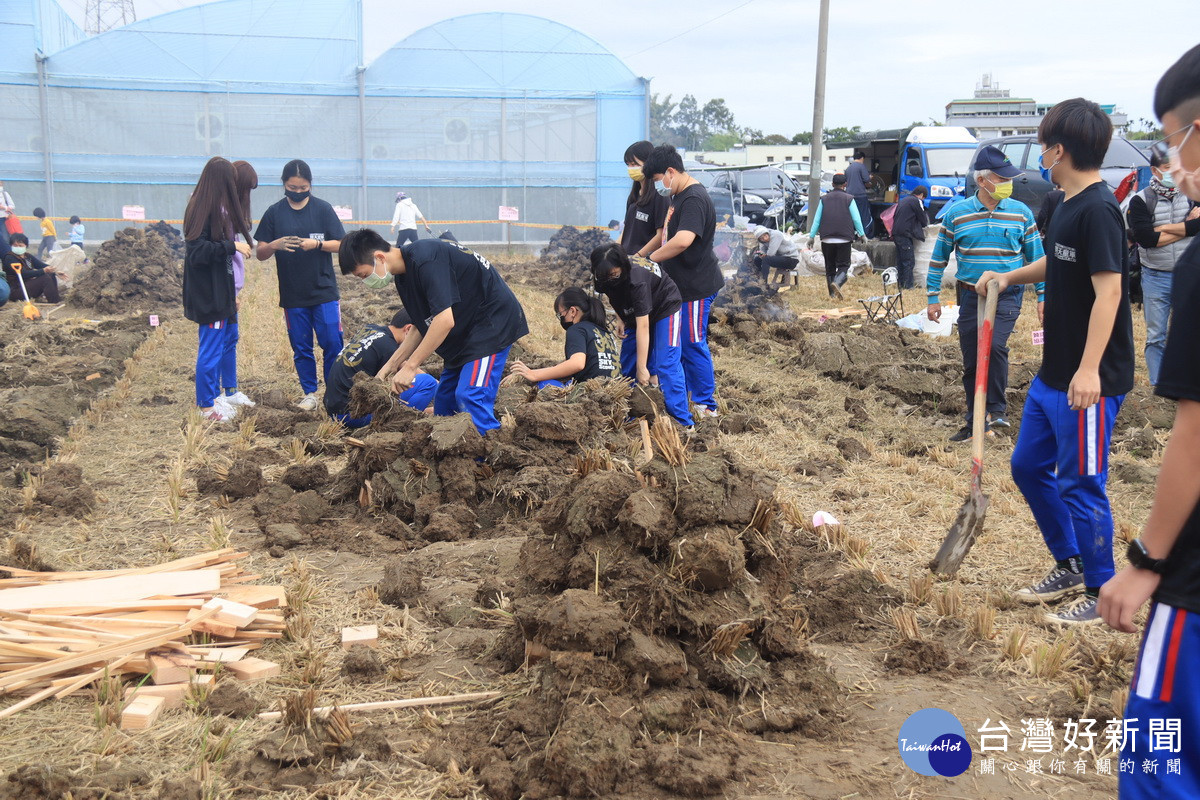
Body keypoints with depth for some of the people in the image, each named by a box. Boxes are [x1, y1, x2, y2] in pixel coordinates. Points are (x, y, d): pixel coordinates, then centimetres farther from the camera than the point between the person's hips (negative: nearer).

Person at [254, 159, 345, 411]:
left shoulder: (323, 209, 0)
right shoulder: (274, 213, 3)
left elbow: (341, 244, 0)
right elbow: (260, 253, 3)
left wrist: (317, 244, -18)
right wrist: (275, 245, -19)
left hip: (324, 292, -1)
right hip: (292, 296, 2)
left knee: (333, 344, -3)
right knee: (301, 348, 8)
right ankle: (310, 394, 21)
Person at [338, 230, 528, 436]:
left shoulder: (425, 260, -25)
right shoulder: (404, 274, 6)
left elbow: (445, 320, -31)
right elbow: (422, 326, 13)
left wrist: (410, 366, -26)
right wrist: (391, 364, 5)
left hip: (493, 320, -10)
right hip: (464, 332, 10)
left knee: (469, 396, -22)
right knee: (444, 401, 9)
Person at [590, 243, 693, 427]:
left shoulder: (636, 280, -39)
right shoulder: (602, 278, -19)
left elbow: (643, 326, -38)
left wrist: (642, 367, -36)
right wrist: (620, 319, -9)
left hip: (665, 307, -7)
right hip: (634, 313, 8)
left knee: (666, 365, -18)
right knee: (628, 365, 2)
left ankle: (682, 422, -18)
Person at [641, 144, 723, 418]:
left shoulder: (694, 199, -21)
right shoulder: (677, 197, 13)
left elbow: (683, 240, -36)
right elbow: (665, 236, 26)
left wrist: (649, 259, -26)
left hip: (696, 285, -10)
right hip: (680, 284, 10)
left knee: (693, 344, -2)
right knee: (680, 342, 17)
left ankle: (707, 406, 8)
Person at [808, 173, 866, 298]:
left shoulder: (824, 199, 8)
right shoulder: (849, 199, 2)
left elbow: (817, 219, 8)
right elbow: (856, 219, 3)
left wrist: (812, 236, 13)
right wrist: (862, 234, 16)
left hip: (827, 239, 2)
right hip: (844, 239, -2)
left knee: (830, 266, 11)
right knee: (843, 265, 1)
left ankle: (832, 293, 9)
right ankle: (837, 282, -27)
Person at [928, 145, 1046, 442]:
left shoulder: (1021, 213, 0)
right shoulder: (956, 214, -1)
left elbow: (1036, 257, 8)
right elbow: (938, 258, 7)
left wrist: (1042, 296, 5)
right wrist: (933, 297, 5)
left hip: (1007, 295, -2)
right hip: (970, 295, 2)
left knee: (995, 345, -25)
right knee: (971, 361, 6)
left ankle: (997, 410, -9)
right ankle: (975, 422, 20)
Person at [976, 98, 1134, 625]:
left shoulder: (1098, 210, -18)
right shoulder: (1068, 205, 11)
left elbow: (1108, 290, -24)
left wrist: (1089, 370, -29)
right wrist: (1009, 277, 15)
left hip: (1087, 381, -10)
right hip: (1053, 373, 10)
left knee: (1080, 484, 0)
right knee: (1029, 466, 18)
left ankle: (1102, 593, 16)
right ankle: (1069, 567, 33)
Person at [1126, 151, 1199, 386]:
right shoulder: (1140, 201, -5)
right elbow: (1145, 238, -17)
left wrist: (1163, 228, -16)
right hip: (1156, 278, -1)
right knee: (1155, 336, 6)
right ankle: (1157, 388, 14)